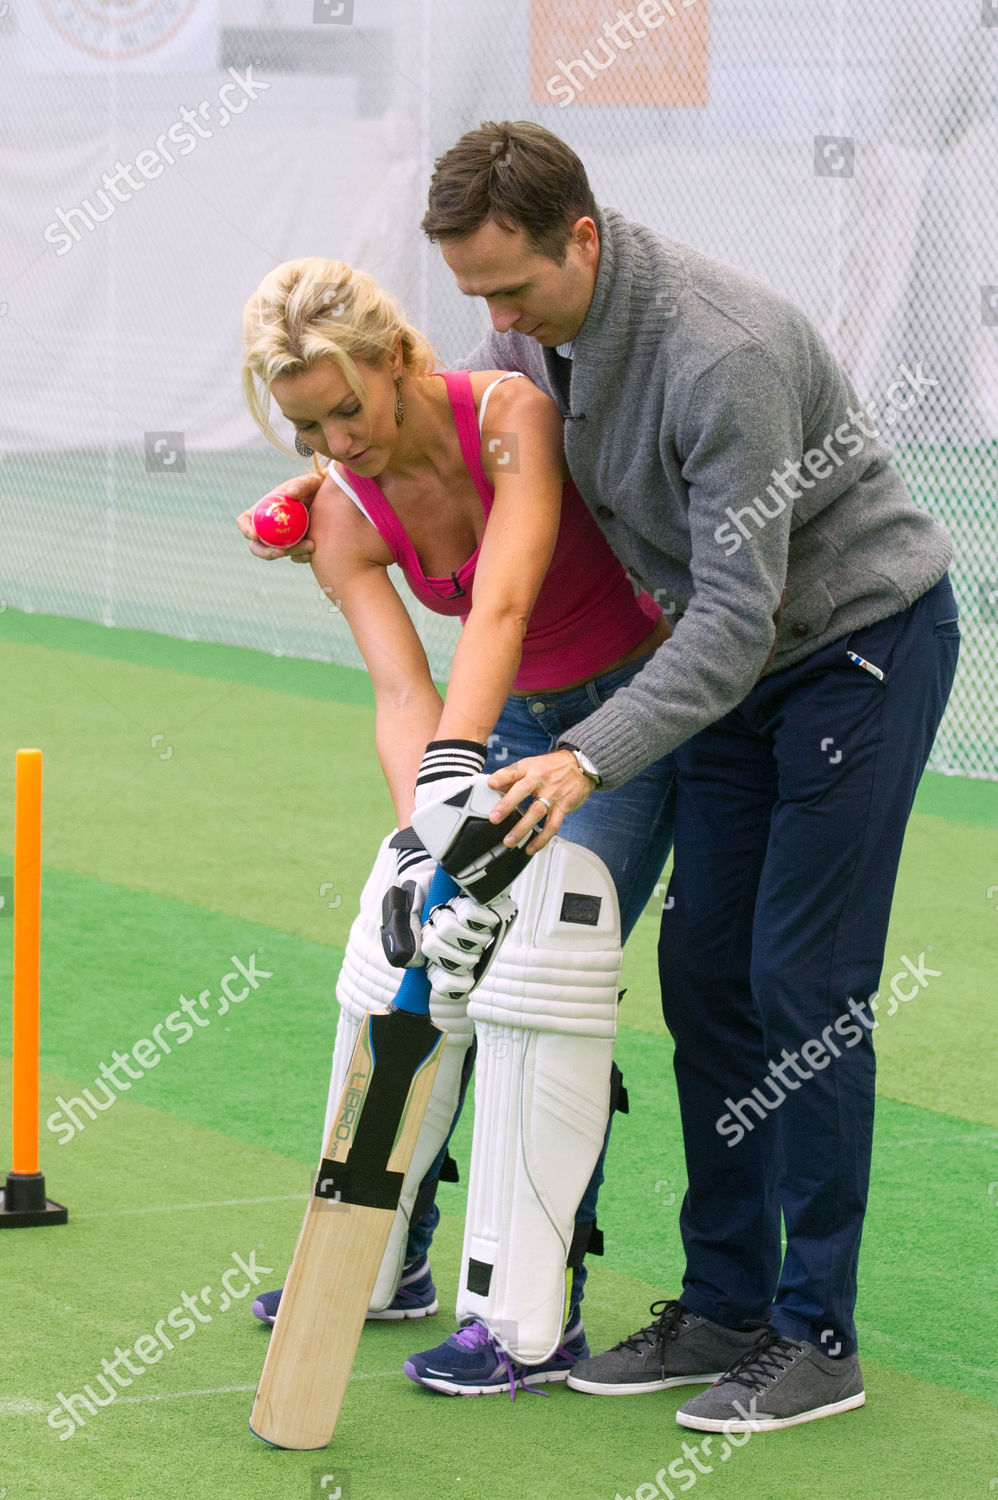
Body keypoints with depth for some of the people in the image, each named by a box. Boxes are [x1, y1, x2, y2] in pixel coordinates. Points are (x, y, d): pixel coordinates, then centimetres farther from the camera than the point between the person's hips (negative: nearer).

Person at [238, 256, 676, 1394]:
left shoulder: (514, 415, -28)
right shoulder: (344, 519, -13)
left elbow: (501, 605, -42)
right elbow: (400, 691, -26)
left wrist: (454, 767, -56)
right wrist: (421, 840, -43)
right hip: (514, 718, 6)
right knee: (424, 967, 5)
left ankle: (545, 1314, -9)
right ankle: (394, 1259, 23)